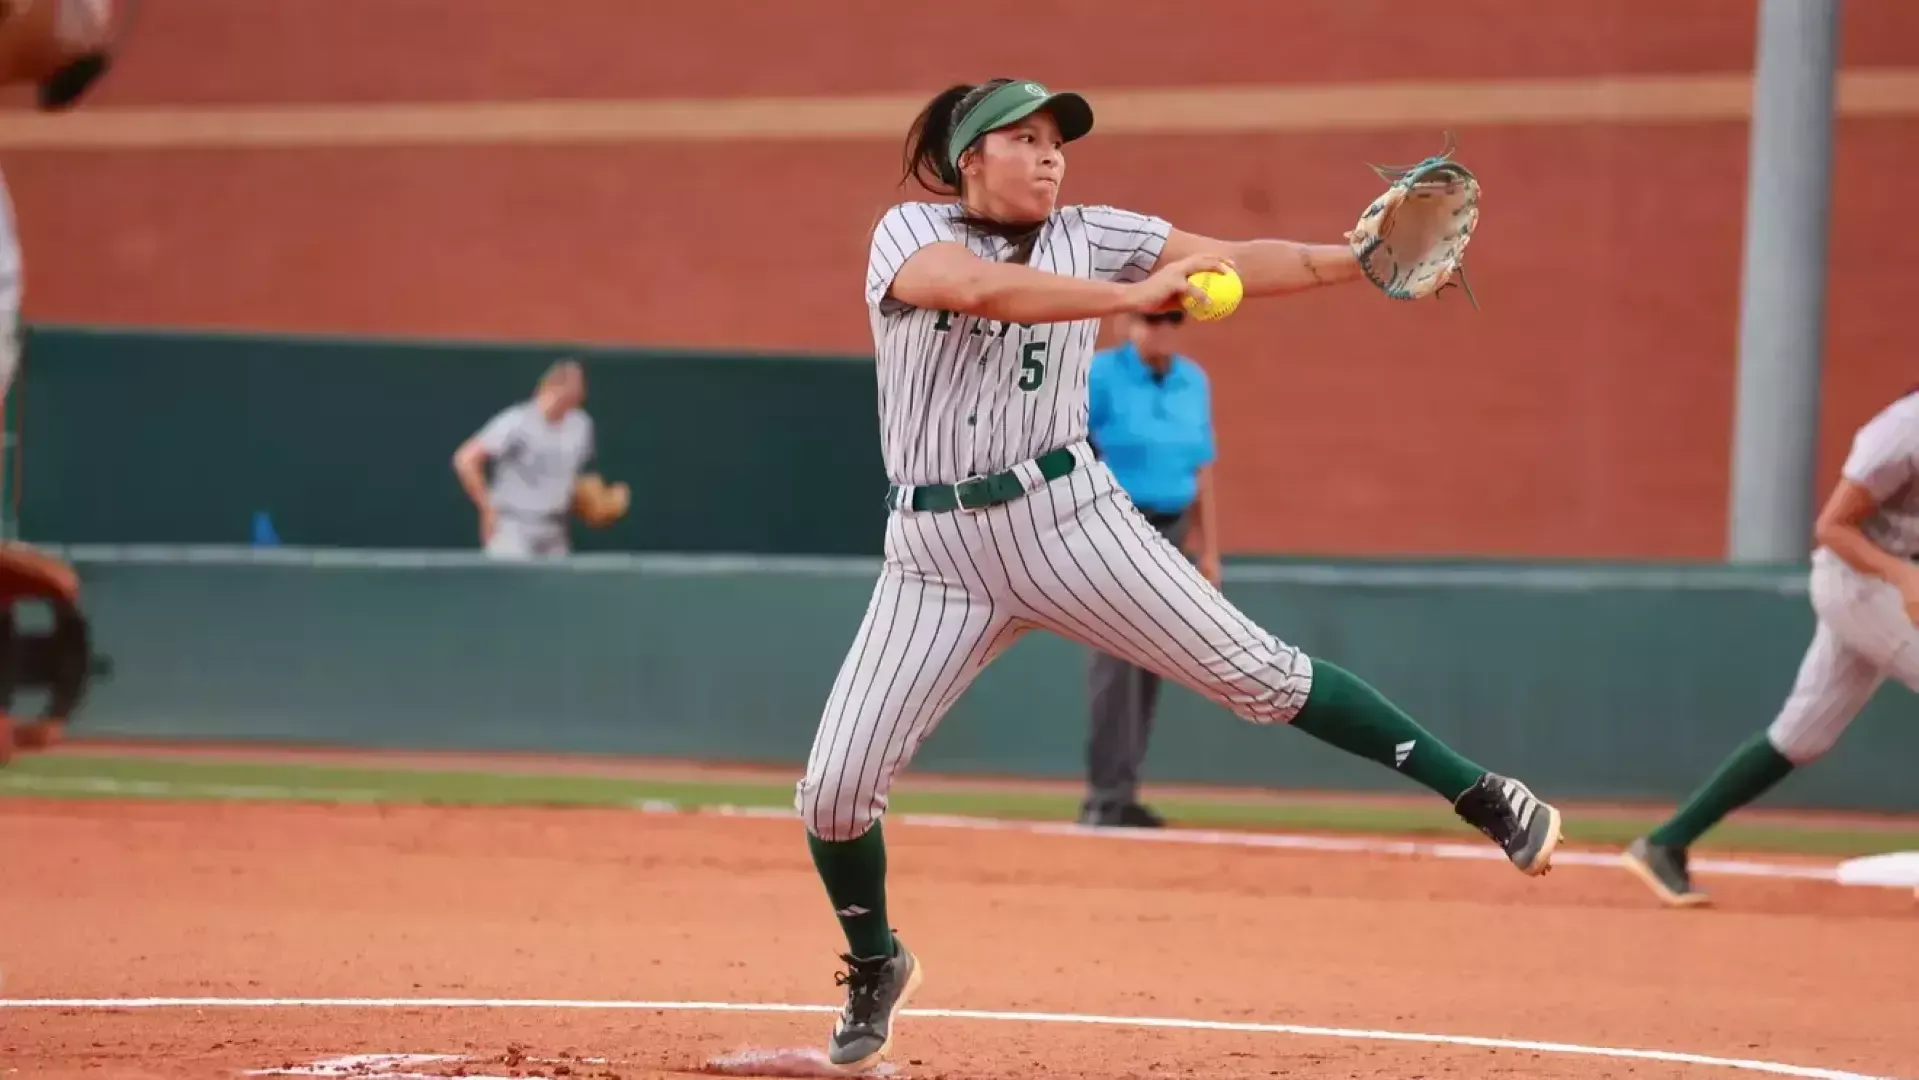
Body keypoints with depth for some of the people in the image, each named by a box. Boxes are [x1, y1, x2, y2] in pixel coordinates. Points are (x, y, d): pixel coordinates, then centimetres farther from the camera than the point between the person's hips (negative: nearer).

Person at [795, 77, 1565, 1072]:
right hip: (936, 552, -1)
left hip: (1067, 515, 1)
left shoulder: (1088, 237, 4)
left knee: (1259, 674, -6)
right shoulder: (909, 233, -5)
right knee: (834, 788, -5)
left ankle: (1477, 793, 2)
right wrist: (1132, 295, -37)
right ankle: (874, 967, 21)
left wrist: (1364, 261, -18)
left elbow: (1239, 265, -2)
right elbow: (979, 287, -28)